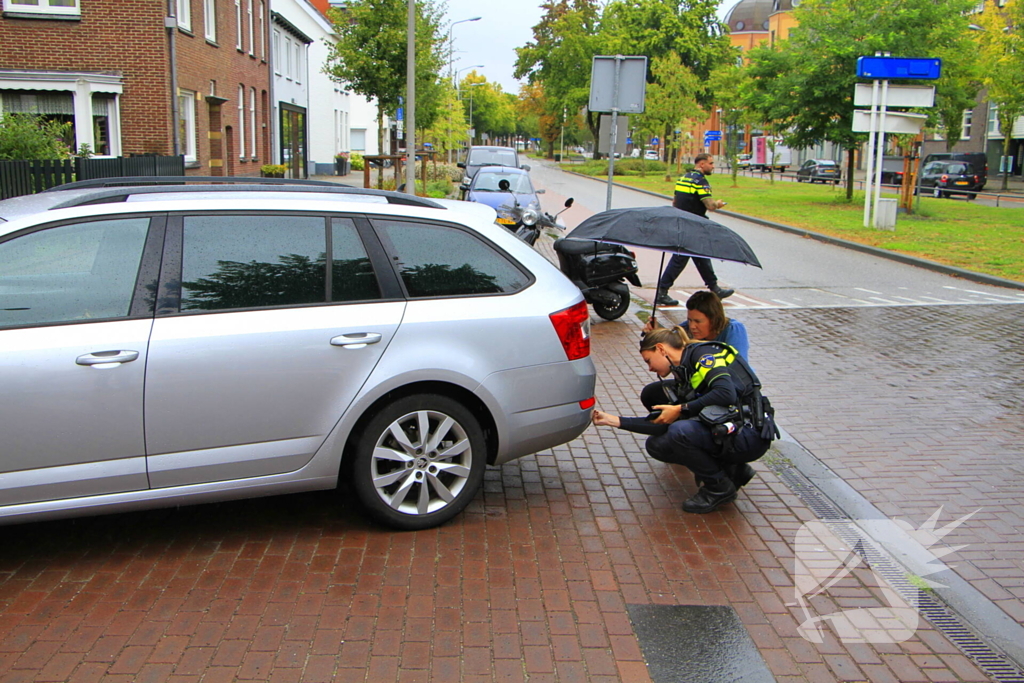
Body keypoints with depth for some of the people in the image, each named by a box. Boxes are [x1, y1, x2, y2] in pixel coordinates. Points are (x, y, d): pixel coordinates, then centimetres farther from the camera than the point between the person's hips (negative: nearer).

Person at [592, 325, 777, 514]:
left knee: (680, 431, -29)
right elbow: (664, 424, 12)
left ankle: (720, 487, -5)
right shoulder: (683, 373, 16)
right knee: (655, 444, 5)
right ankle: (731, 471, 8)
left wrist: (681, 410, -15)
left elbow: (726, 393, -25)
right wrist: (614, 421, 9)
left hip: (751, 435, -9)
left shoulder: (704, 353, -9)